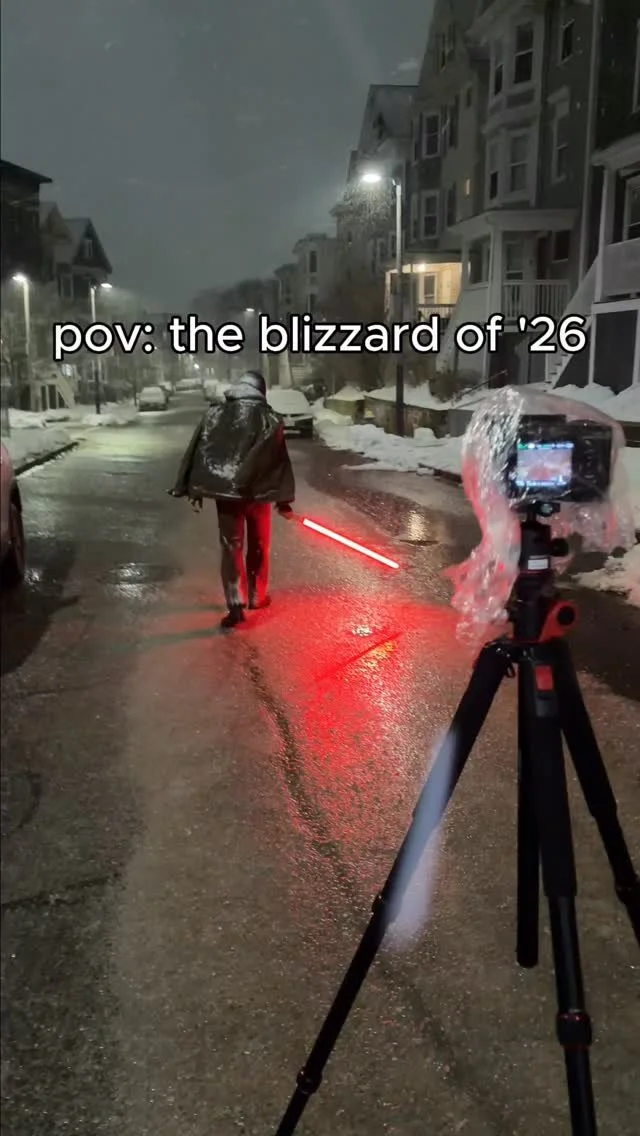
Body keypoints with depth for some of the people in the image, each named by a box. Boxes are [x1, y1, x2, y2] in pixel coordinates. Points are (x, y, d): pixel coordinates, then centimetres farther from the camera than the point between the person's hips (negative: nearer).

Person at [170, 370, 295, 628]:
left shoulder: (214, 414, 3)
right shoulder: (269, 418, -2)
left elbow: (198, 452, 4)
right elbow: (280, 460, -2)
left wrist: (193, 488, 9)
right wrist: (284, 498, 1)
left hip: (224, 491, 1)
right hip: (258, 492, 0)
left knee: (231, 547, 4)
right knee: (258, 547, 17)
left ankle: (236, 605, -5)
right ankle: (257, 596, 29)